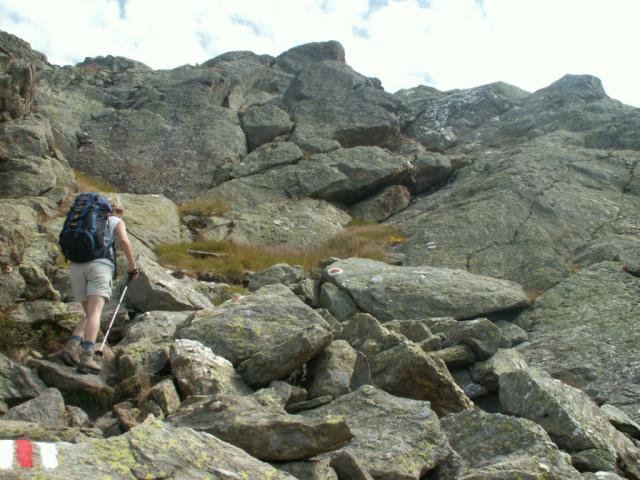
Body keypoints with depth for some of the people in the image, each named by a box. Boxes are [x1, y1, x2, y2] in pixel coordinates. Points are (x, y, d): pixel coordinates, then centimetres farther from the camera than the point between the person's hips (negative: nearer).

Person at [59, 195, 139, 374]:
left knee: (90, 314, 14)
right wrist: (133, 266, 7)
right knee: (95, 313, -16)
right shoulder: (117, 222, 19)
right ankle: (87, 357, -33)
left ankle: (72, 346, -10)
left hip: (77, 267, 5)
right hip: (100, 265, -5)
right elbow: (124, 241, -2)